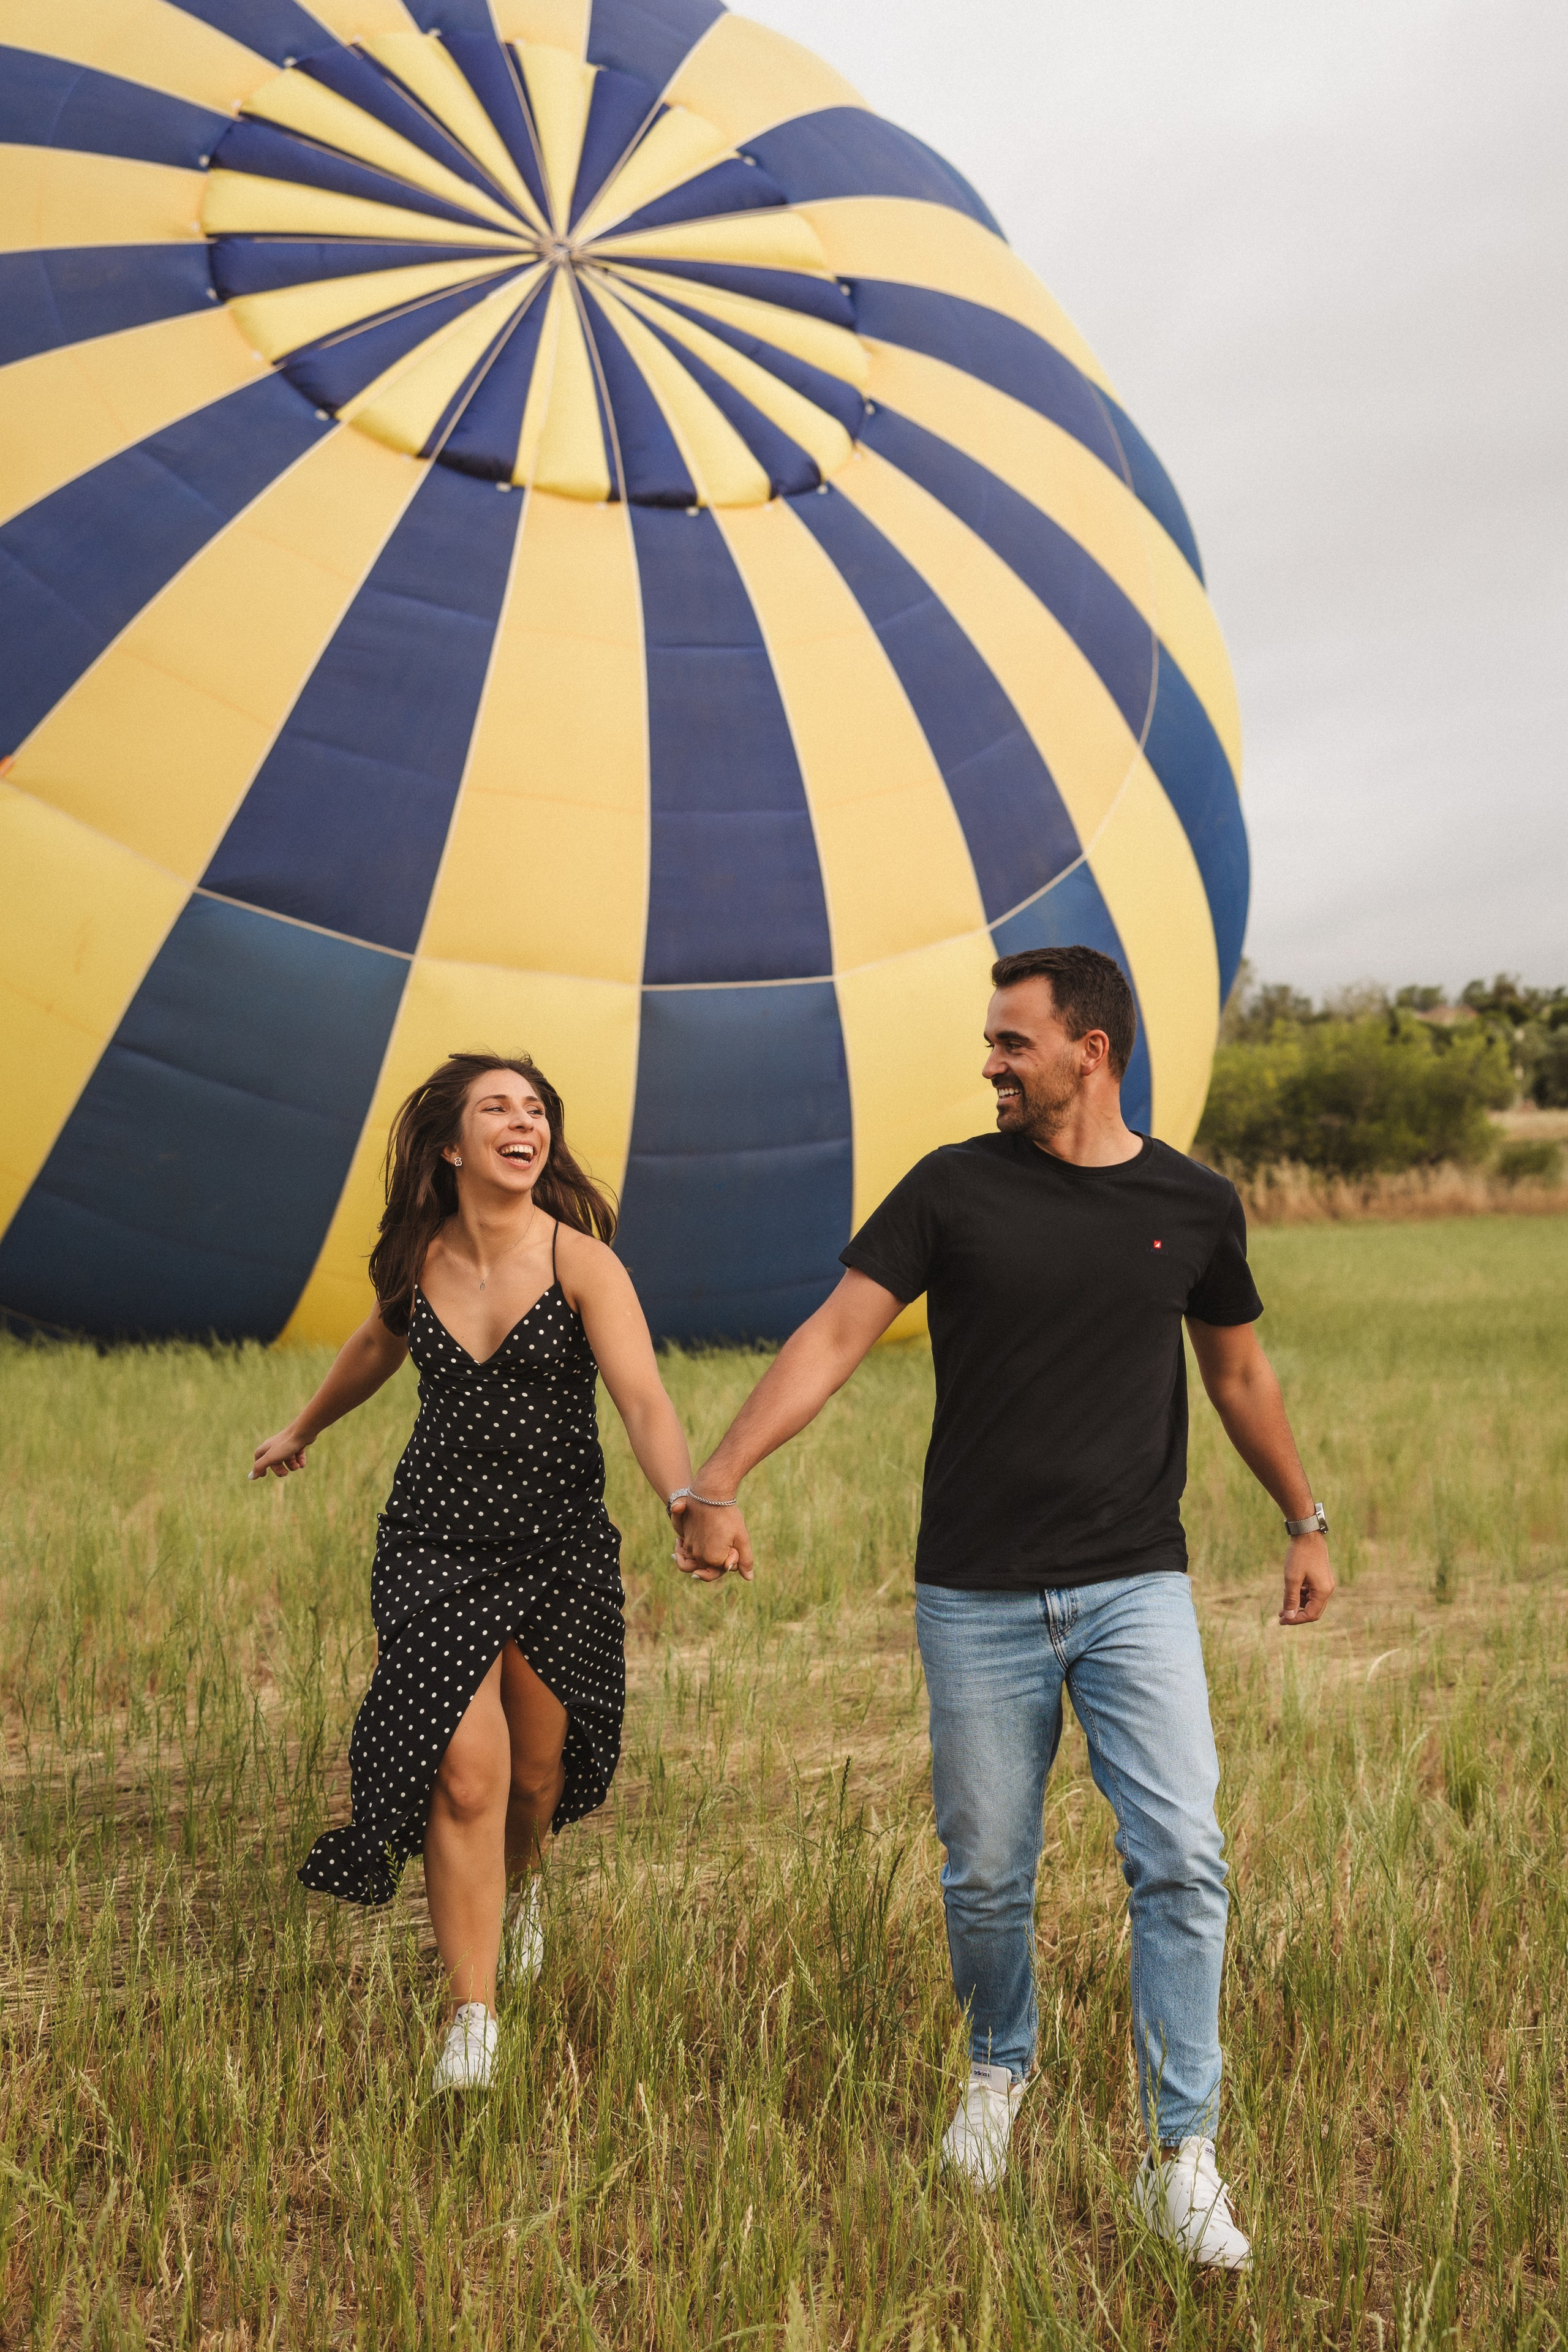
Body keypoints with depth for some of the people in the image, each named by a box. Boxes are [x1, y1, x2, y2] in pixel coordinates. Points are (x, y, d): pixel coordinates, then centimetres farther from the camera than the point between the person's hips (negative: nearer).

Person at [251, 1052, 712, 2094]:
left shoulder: (583, 1264, -13)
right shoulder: (415, 1263, -2)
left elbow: (646, 1400, -24)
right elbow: (378, 1348, 21)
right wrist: (301, 1433, 37)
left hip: (560, 1551, -1)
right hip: (437, 1547, 1)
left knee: (536, 1772, 15)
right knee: (463, 1778, -10)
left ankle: (523, 1888, 51)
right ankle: (473, 2023, 4)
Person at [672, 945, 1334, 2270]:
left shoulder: (1194, 1204, 2)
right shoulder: (955, 1188, -3)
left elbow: (1238, 1373, 17)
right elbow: (834, 1337, -8)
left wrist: (1305, 1523, 22)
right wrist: (716, 1485, -18)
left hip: (1136, 1587, 1)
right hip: (979, 1596, 0)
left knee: (1181, 1859, -6)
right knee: (987, 1874, 10)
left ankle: (1181, 2156, 9)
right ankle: (1000, 2071, 37)